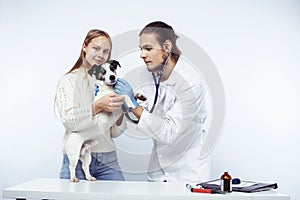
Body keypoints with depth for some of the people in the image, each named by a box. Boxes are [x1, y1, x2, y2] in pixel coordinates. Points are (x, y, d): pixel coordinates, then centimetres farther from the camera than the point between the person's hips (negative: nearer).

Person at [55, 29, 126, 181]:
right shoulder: (69, 81, 3)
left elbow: (115, 133, 10)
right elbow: (68, 120, -13)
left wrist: (120, 110, -9)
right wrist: (98, 106, -24)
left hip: (108, 159, 3)